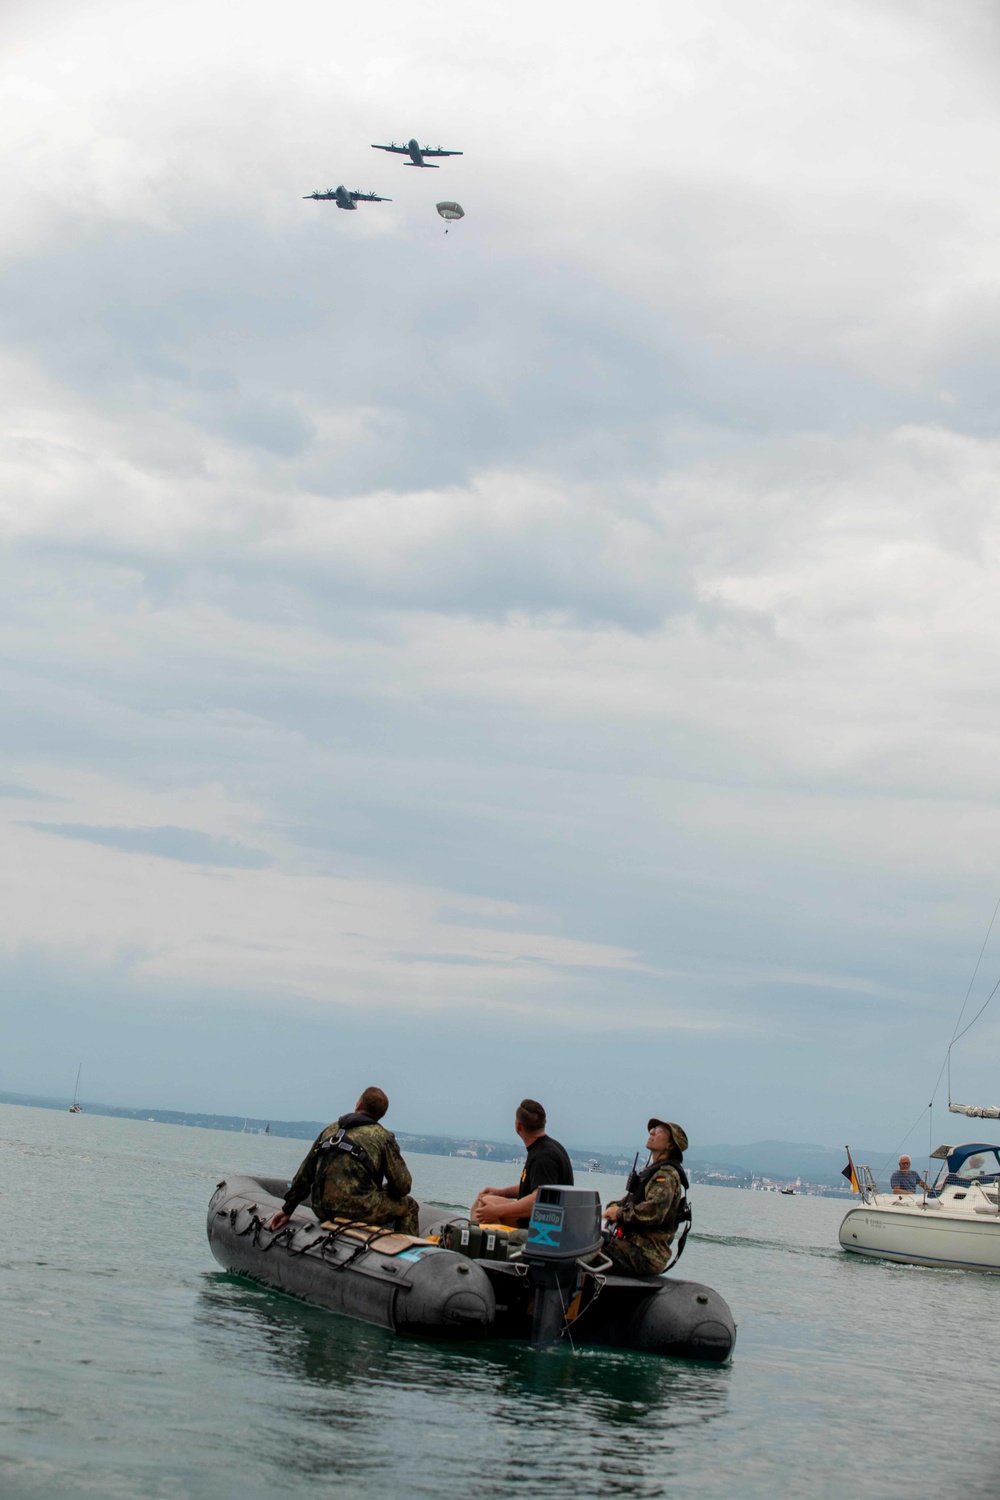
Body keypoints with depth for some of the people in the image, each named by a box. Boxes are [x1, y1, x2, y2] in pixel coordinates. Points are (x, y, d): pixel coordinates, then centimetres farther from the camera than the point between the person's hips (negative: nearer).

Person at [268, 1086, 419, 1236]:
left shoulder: (331, 1130, 18)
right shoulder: (382, 1136, 3)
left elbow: (305, 1174, 21)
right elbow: (403, 1185, 0)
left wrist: (287, 1209, 27)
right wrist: (384, 1192, 22)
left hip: (322, 1211, 6)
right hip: (357, 1209, -6)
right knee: (409, 1207, 17)